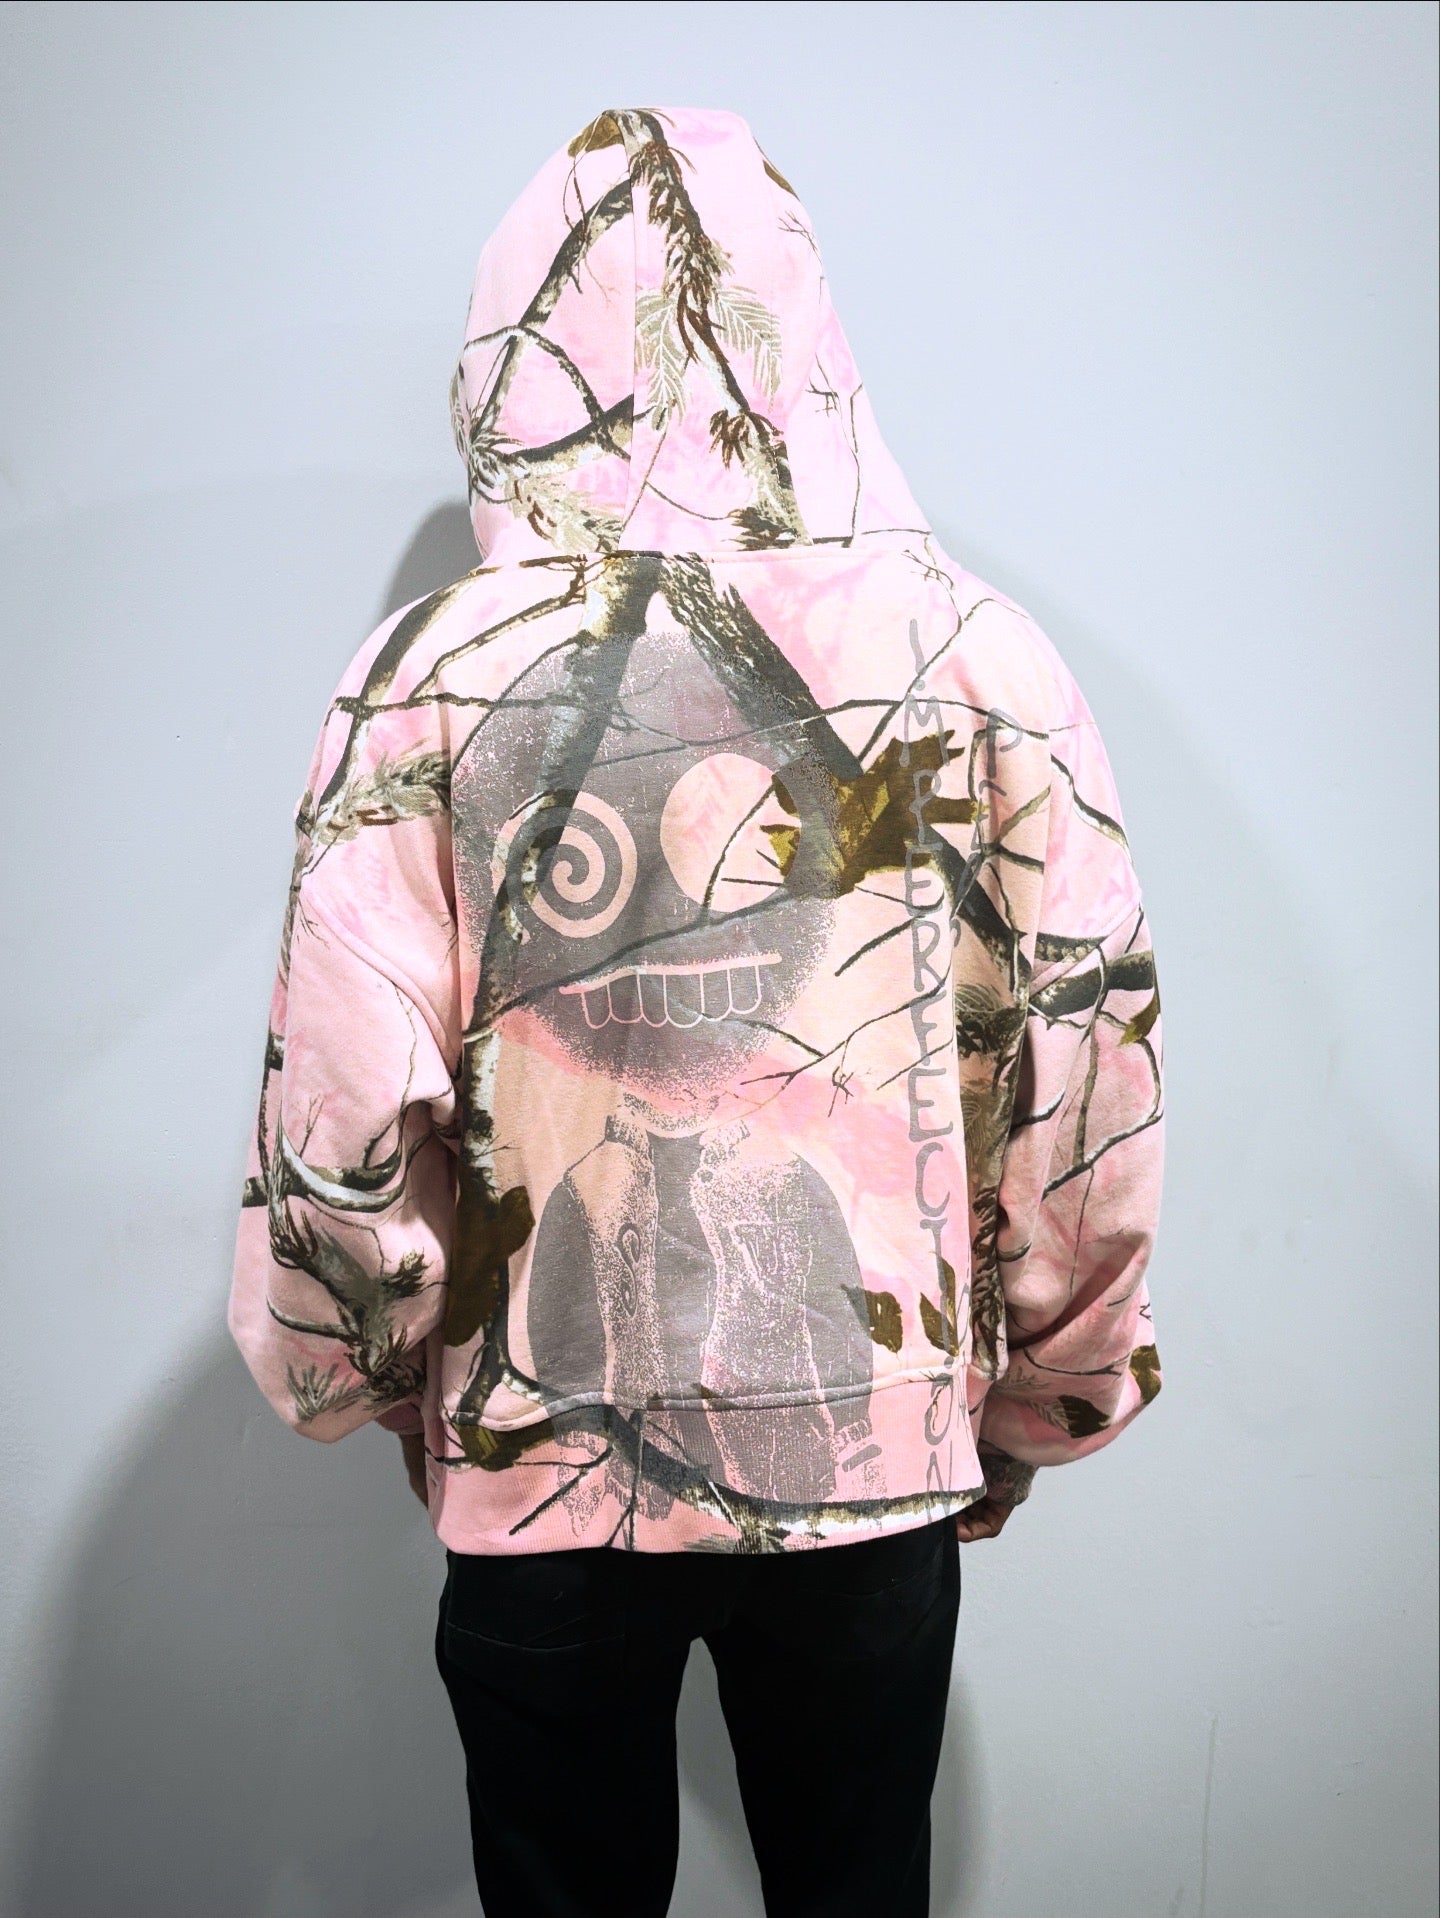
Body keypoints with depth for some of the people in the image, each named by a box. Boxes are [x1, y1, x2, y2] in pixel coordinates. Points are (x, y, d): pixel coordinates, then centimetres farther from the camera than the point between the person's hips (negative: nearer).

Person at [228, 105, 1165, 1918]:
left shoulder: (439, 674, -12)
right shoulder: (975, 652, -8)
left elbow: (344, 1119, -12)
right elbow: (1091, 1068, -7)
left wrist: (365, 1372, 8)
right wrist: (1034, 1400, 8)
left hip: (550, 1463, 0)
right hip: (882, 1447, 1)